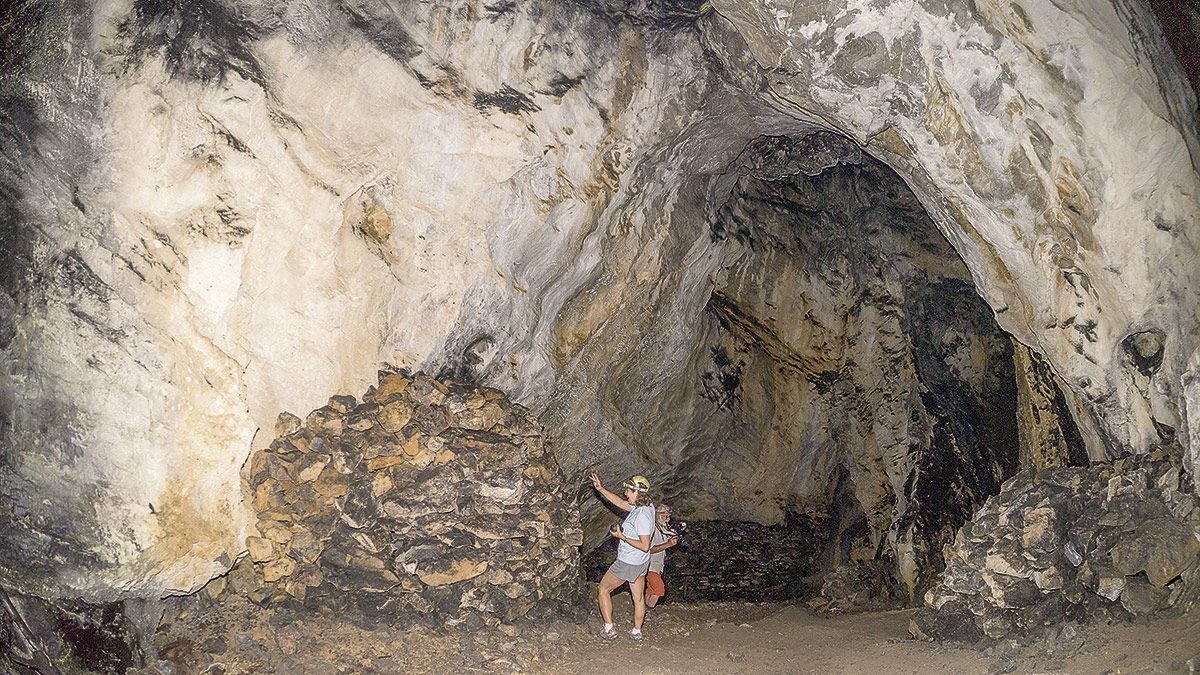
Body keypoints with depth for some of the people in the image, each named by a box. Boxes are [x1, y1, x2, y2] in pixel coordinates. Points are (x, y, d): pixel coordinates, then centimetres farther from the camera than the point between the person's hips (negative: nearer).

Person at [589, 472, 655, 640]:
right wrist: (600, 489, 9)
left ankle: (609, 629, 10)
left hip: (627, 563, -9)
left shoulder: (642, 516, -28)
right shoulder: (644, 507, 0)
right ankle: (637, 631, 31)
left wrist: (622, 537, -22)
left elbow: (644, 546, -28)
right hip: (641, 564, 9)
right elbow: (620, 502, 14)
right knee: (638, 598, 18)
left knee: (603, 589, 9)